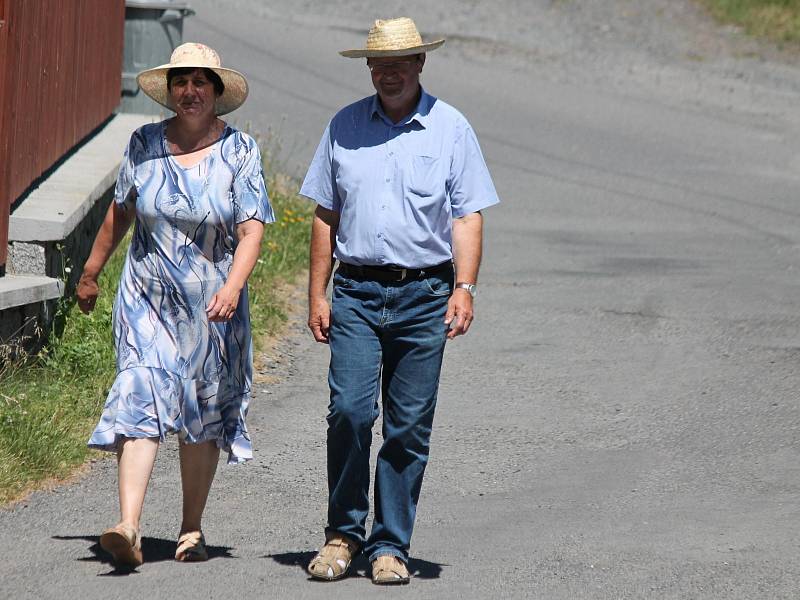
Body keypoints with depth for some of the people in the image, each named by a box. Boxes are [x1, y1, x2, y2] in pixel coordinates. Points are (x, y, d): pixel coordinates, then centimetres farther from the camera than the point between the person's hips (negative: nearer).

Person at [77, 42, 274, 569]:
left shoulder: (240, 151, -4)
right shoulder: (145, 144, 2)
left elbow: (252, 229, -10)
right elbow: (120, 212, 15)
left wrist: (233, 286, -26)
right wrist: (91, 273, 22)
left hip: (212, 307, 0)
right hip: (147, 300, 0)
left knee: (204, 418, 8)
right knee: (141, 403, -15)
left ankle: (192, 530, 21)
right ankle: (129, 530, -25)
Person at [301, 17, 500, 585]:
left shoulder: (451, 129, 4)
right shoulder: (345, 127, 9)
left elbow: (468, 217, 2)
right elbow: (326, 216, 13)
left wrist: (465, 288, -11)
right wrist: (317, 295, 6)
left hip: (424, 296, -1)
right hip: (356, 292, 1)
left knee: (409, 425, 1)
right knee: (350, 410, -13)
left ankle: (391, 545, 9)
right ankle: (343, 533, 2)